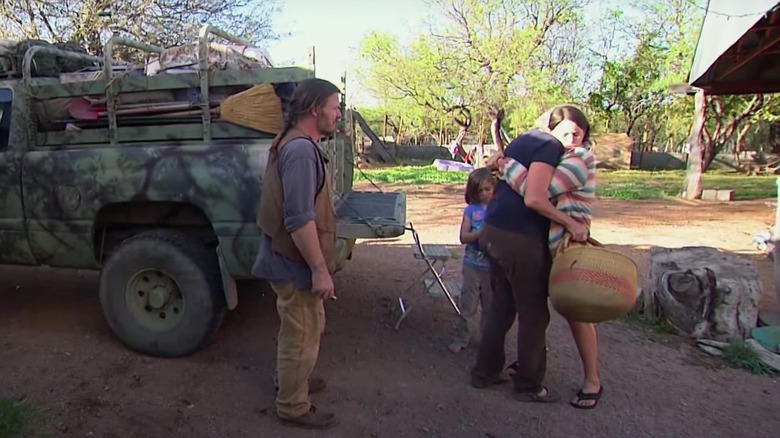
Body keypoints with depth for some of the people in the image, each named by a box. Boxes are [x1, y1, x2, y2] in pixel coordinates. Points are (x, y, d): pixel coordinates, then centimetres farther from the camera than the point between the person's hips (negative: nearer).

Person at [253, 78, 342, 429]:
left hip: (289, 258, 10)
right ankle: (293, 406, 23)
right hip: (296, 263, -10)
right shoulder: (301, 150, -24)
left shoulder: (294, 143, 10)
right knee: (303, 335, 6)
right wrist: (320, 269, -25)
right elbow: (300, 219, -29)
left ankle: (292, 381, 45)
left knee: (298, 329, 26)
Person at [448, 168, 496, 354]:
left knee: (491, 305, 12)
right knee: (468, 305, 7)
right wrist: (482, 233, -23)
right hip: (473, 265, 0)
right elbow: (463, 237, -7)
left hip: (494, 266, 0)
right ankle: (461, 339, 19)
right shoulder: (471, 209, -1)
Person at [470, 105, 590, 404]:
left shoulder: (525, 139, 18)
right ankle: (529, 386, 17)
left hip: (493, 232, 10)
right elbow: (534, 198, -24)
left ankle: (485, 372, 29)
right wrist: (571, 224, -18)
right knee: (534, 313, 5)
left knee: (502, 306, 20)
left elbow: (495, 164, 34)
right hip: (519, 239, -10)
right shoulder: (550, 146, -11)